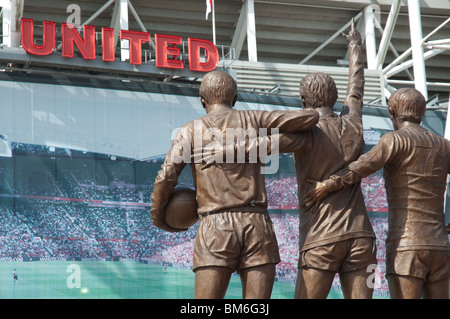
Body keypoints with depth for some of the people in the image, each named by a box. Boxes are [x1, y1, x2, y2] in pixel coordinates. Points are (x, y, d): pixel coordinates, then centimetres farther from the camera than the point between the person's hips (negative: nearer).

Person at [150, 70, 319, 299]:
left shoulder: (191, 130, 9)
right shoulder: (254, 120, 12)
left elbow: (165, 179, -1)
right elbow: (310, 118, 10)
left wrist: (157, 216, 17)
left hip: (215, 229, -1)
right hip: (257, 225, 1)